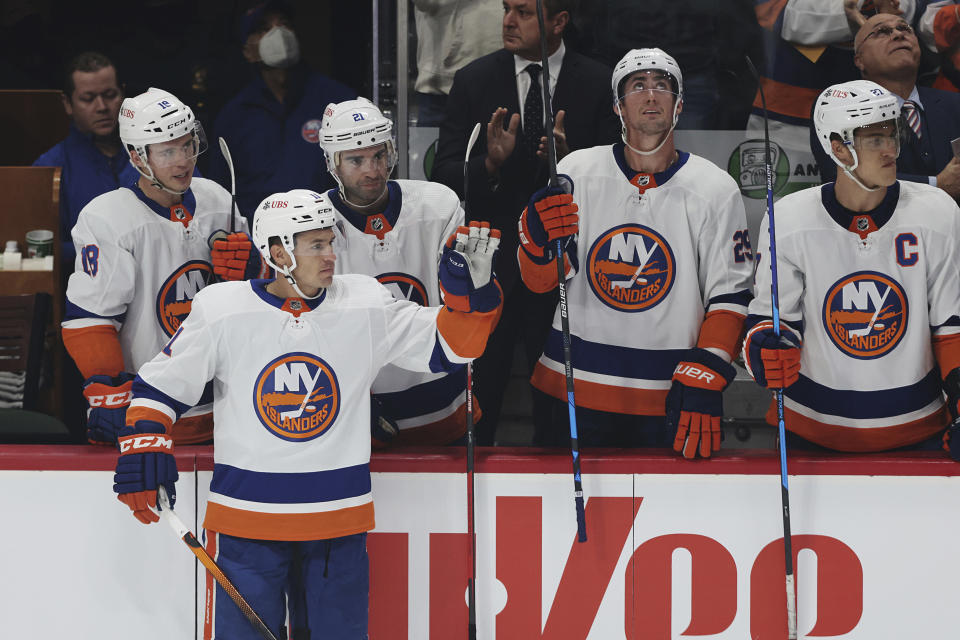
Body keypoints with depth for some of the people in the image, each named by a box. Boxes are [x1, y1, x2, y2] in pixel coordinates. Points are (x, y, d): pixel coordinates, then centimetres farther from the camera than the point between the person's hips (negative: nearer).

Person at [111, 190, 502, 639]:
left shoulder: (366, 306, 0)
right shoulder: (221, 311, -6)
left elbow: (448, 344, 1)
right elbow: (161, 383, 3)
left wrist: (471, 288, -15)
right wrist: (143, 447, -8)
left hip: (339, 517, 2)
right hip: (246, 514, -2)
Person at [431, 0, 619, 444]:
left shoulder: (598, 84, -1)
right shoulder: (474, 79, 2)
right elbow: (444, 175, -1)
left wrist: (569, 160, -23)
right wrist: (489, 164, -21)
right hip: (488, 265, 1)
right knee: (477, 397, 5)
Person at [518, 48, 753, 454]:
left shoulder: (715, 189, -1)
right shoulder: (577, 173, 1)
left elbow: (729, 295, -2)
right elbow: (538, 281, 2)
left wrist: (703, 382, -13)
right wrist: (539, 241, -21)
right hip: (575, 390, 1)